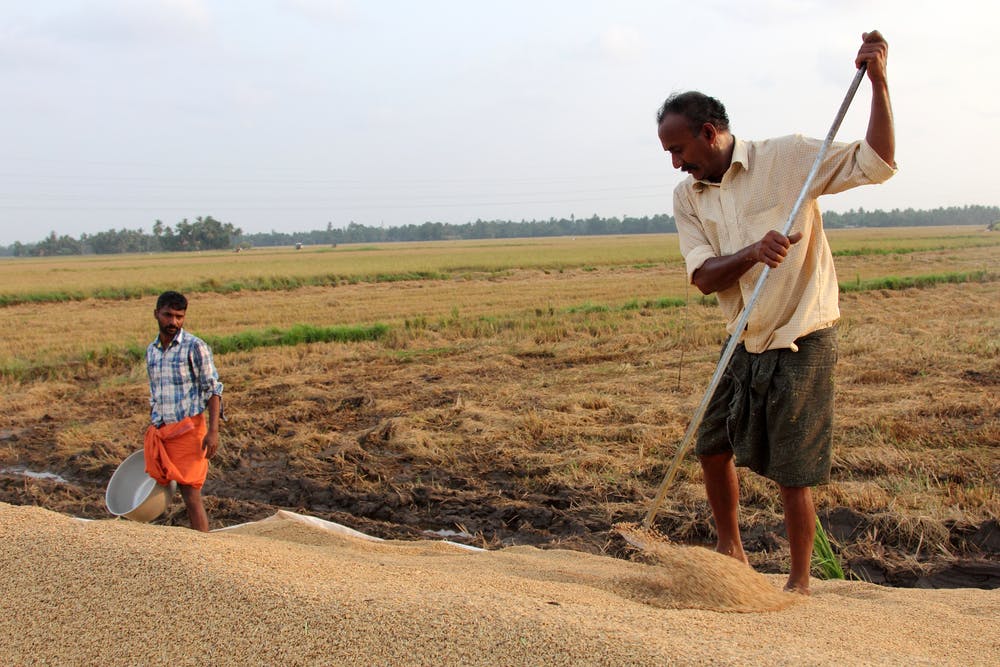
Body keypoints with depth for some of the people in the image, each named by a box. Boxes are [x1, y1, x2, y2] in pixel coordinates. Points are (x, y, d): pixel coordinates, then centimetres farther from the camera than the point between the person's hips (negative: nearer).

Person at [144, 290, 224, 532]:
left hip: (187, 428, -6)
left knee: (191, 495, -7)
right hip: (158, 432, 6)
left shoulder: (195, 347, -5)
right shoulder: (151, 350, 14)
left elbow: (213, 390, -8)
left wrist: (213, 431, -16)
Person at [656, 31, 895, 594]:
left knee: (792, 473, 0)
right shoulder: (687, 196, 3)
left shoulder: (788, 158, -9)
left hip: (803, 343, -6)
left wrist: (879, 82, -22)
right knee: (713, 446, 12)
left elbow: (878, 163, -13)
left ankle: (801, 581, 19)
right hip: (746, 346, 6)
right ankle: (731, 549, 36)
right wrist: (752, 253, -27)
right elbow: (703, 277, -8)